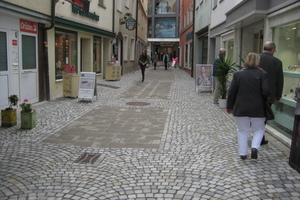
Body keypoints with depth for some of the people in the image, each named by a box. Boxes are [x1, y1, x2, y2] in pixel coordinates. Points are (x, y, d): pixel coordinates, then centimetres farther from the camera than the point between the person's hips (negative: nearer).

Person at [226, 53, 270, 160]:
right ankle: (255, 147, -2)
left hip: (241, 108, 1)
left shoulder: (238, 74, -1)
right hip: (257, 109, -1)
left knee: (242, 131, 12)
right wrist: (265, 101, 10)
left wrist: (230, 106, 9)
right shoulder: (262, 74, -6)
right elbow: (266, 91, -12)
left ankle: (243, 153, 15)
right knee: (259, 129, 17)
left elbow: (232, 91, 0)